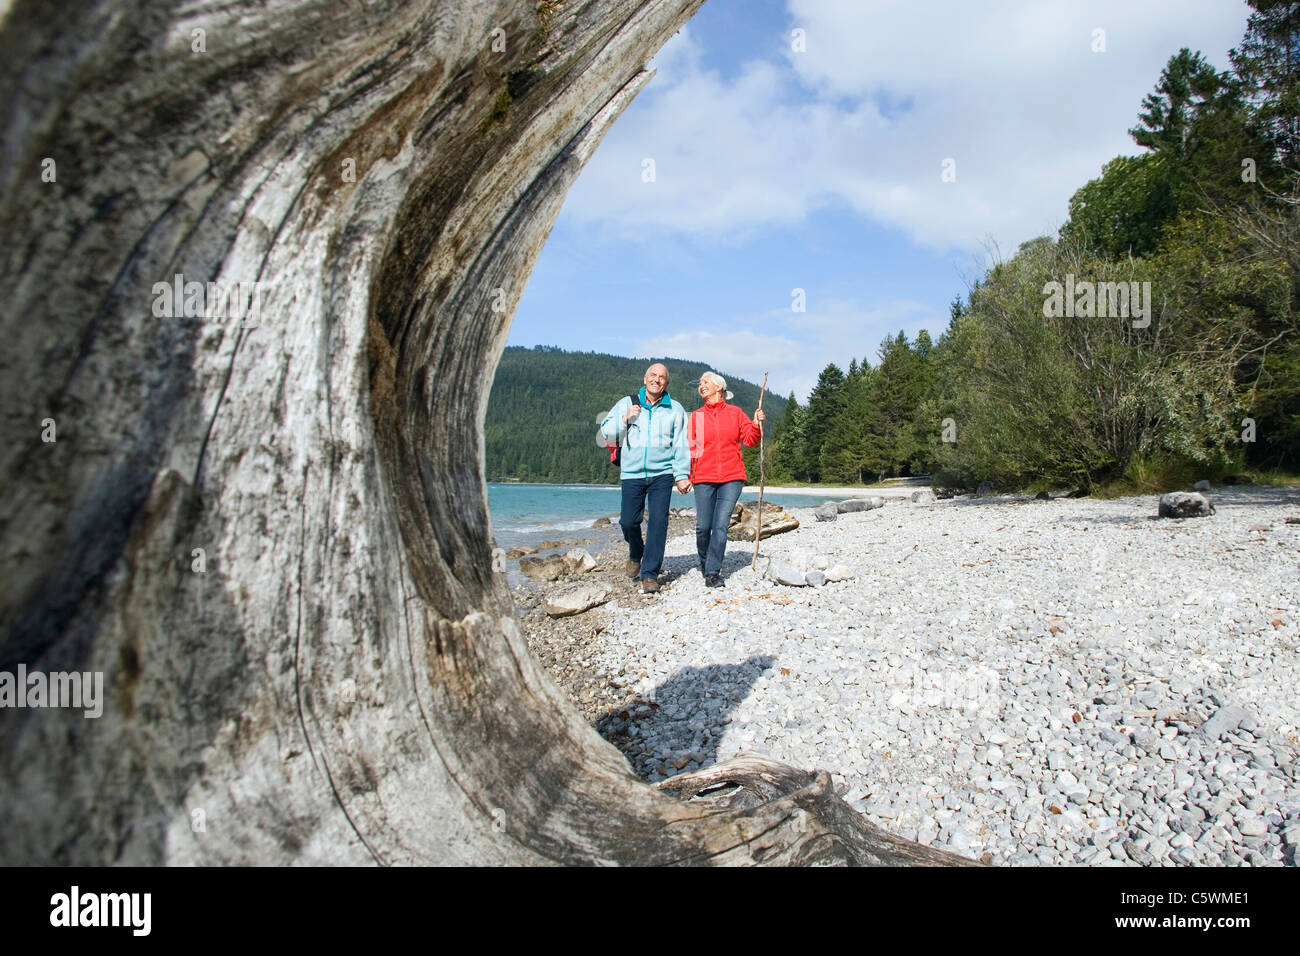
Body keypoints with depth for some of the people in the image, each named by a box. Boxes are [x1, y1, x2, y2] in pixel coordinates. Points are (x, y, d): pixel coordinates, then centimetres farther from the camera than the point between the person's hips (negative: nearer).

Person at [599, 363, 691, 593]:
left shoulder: (675, 410, 8)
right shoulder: (626, 404, 9)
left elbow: (681, 445, 6)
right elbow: (607, 434, 7)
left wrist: (682, 475, -2)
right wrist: (625, 419, -9)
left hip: (662, 474, -1)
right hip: (632, 473, 1)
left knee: (658, 521, -9)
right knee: (628, 521, 0)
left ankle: (650, 574, -2)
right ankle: (636, 554, 32)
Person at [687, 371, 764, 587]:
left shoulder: (735, 413, 11)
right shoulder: (696, 416, 11)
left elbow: (750, 440, 10)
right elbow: (690, 447, 8)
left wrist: (757, 424, -8)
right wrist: (686, 475, 0)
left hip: (732, 477, -1)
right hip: (704, 478, 1)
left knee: (721, 525, -8)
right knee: (703, 526, 1)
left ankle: (713, 572, -3)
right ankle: (704, 561, 28)